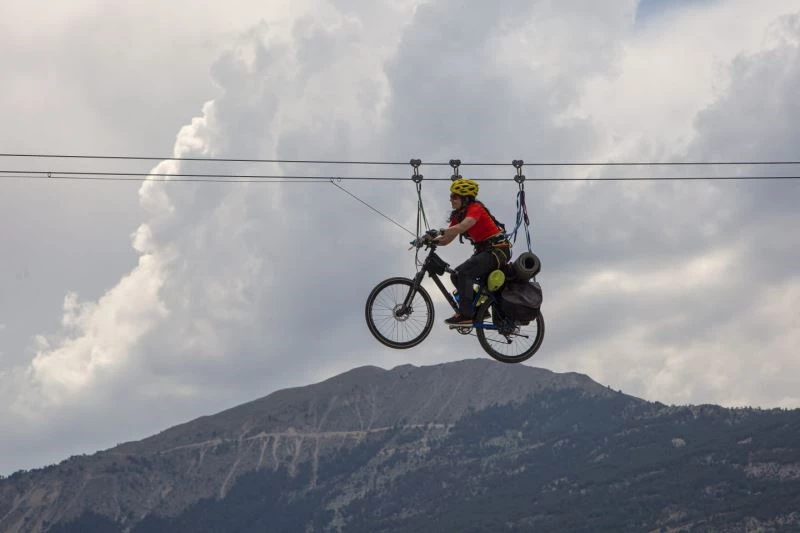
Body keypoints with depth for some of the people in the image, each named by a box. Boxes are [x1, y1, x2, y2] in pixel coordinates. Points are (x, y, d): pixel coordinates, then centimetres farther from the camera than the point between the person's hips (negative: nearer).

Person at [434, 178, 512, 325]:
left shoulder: (475, 208, -15)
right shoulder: (458, 215, 11)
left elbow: (461, 227, -34)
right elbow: (446, 239, 4)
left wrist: (438, 233, -37)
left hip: (498, 249, -10)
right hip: (483, 250, 10)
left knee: (463, 272, -22)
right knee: (457, 276, 6)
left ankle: (466, 315, -23)